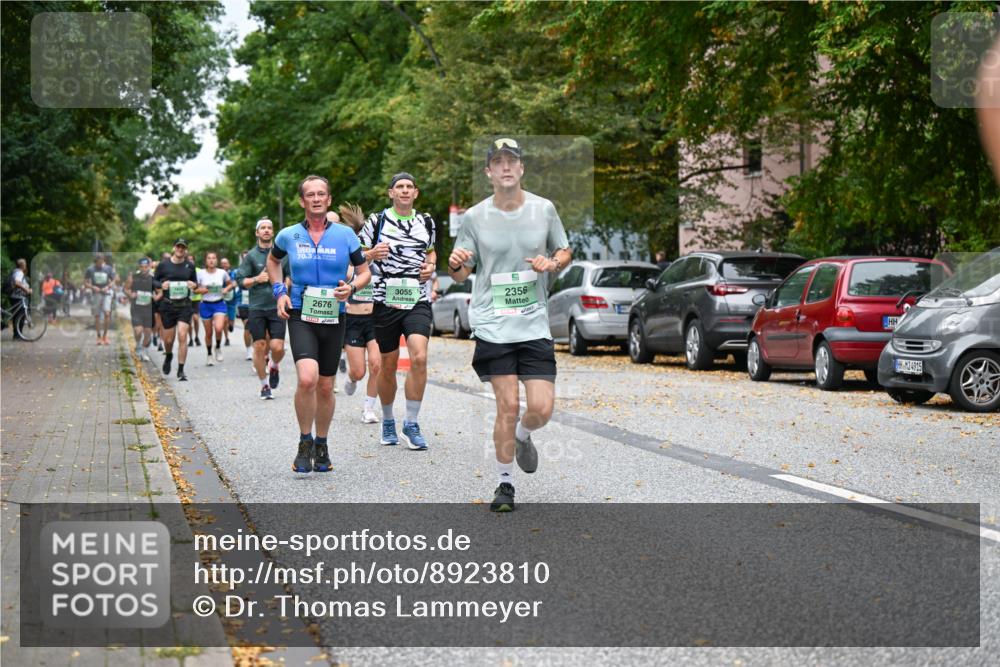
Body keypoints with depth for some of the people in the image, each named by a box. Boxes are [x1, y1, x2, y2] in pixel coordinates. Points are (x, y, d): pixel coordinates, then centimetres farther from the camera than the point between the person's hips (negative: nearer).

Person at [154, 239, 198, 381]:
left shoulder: (190, 266, 6)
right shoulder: (163, 265, 1)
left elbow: (195, 283, 17)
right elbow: (154, 281, 9)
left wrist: (193, 284, -6)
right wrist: (161, 284, -12)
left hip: (184, 306, 0)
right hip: (167, 305, 0)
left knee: (182, 337, -12)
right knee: (168, 339, 6)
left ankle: (181, 370, -6)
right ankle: (168, 356, 42)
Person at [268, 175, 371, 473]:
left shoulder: (345, 234, -1)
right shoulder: (288, 236, 0)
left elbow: (364, 272, 8)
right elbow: (272, 261, 21)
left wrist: (352, 287, -13)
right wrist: (279, 292, 7)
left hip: (333, 318, 2)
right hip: (300, 316, -2)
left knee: (325, 387, 10)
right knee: (307, 378, -23)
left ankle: (321, 446, 29)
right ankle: (305, 443, -4)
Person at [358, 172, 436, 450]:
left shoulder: (426, 222, 11)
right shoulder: (377, 221, 2)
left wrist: (431, 265, 7)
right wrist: (372, 254, -16)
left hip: (417, 301, 1)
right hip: (385, 301, -1)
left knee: (419, 358, -17)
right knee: (388, 365, 6)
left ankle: (411, 424, -7)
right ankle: (387, 421, 27)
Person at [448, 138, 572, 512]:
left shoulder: (544, 209, 4)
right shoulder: (475, 217, 1)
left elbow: (565, 251, 17)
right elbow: (460, 274, 7)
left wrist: (553, 262, -6)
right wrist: (455, 265, -17)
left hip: (534, 324, 1)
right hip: (492, 325, -1)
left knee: (542, 408, -5)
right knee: (507, 406, -6)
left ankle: (523, 436, 31)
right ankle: (504, 483, 11)